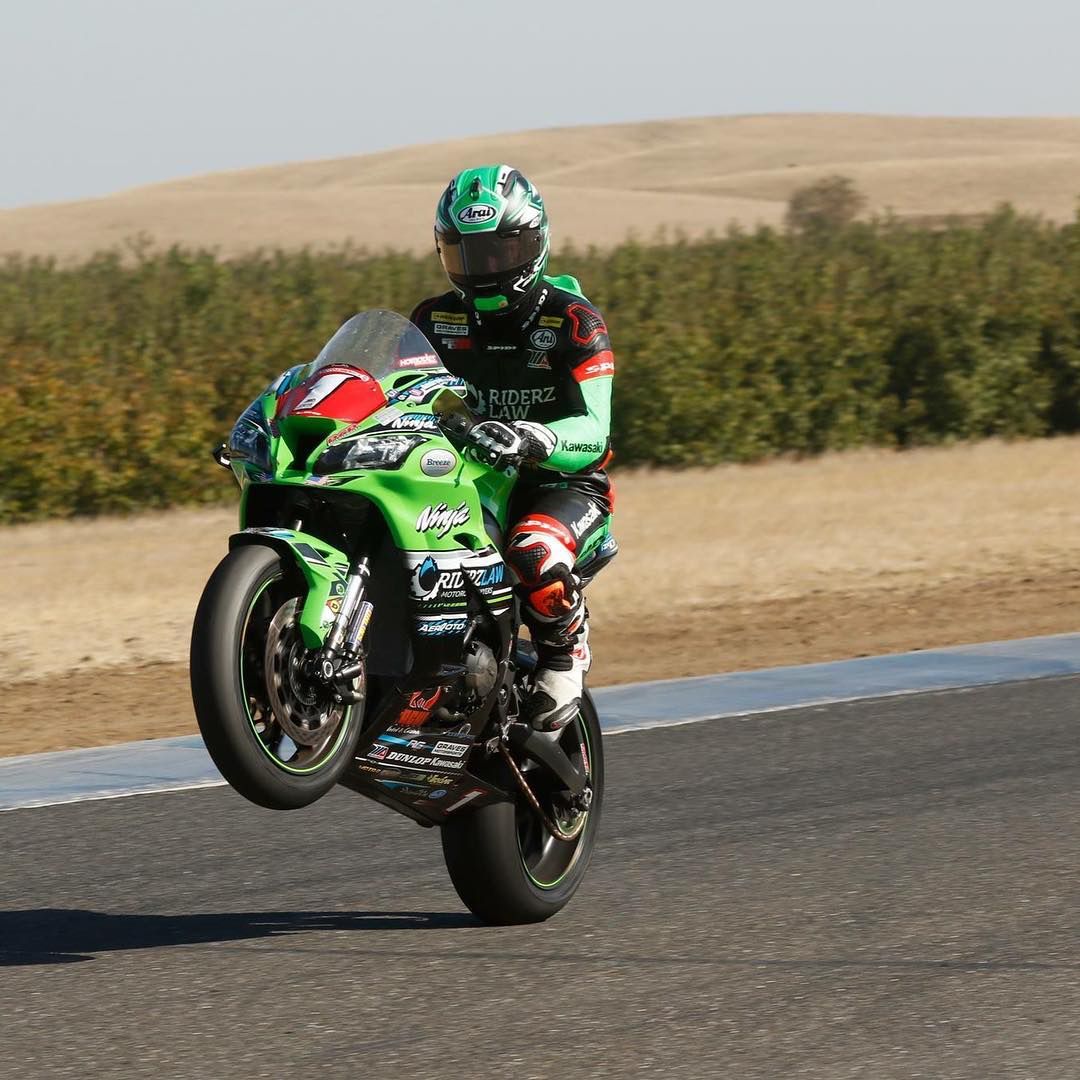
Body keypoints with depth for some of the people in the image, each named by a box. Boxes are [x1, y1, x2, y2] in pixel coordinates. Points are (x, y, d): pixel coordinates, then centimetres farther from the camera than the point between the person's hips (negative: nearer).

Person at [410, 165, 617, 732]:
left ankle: (565, 652, -9)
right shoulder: (434, 319, 7)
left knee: (534, 557, -38)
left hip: (562, 484, -5)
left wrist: (530, 440, -39)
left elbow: (592, 433, -18)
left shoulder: (574, 322, -9)